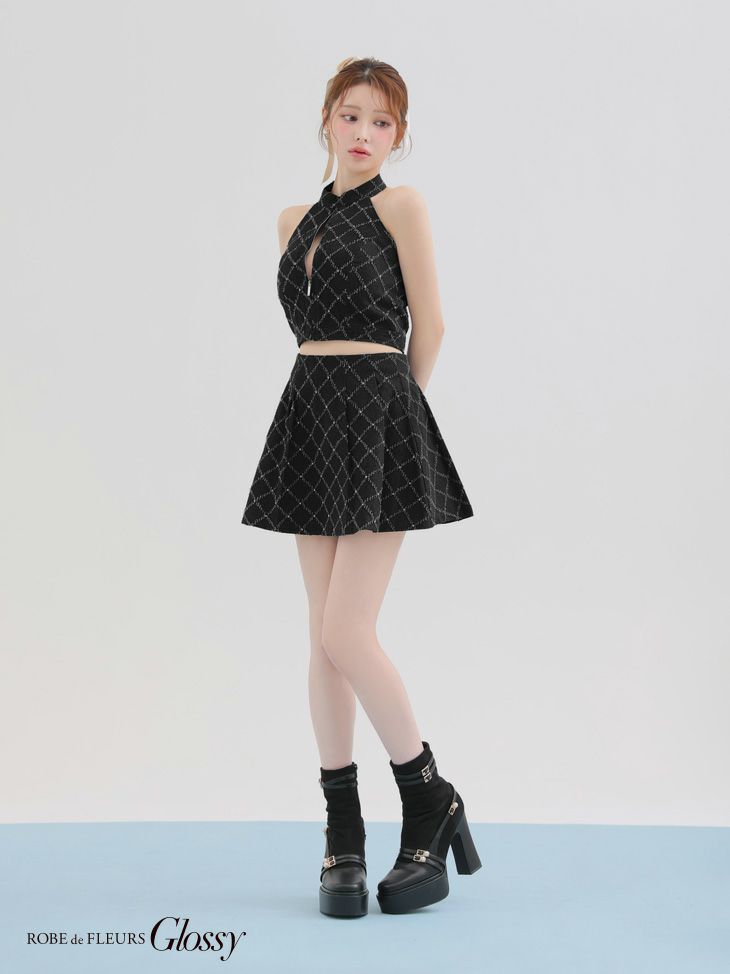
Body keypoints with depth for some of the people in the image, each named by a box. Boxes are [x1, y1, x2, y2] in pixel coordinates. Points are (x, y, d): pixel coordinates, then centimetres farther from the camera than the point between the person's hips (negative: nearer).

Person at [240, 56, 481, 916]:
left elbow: (428, 326, 0)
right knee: (325, 638, 5)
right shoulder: (296, 222, 15)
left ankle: (431, 803, 9)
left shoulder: (399, 205, -2)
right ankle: (343, 837, 15)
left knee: (346, 636, -11)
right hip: (310, 415, 6)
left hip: (377, 413, -6)